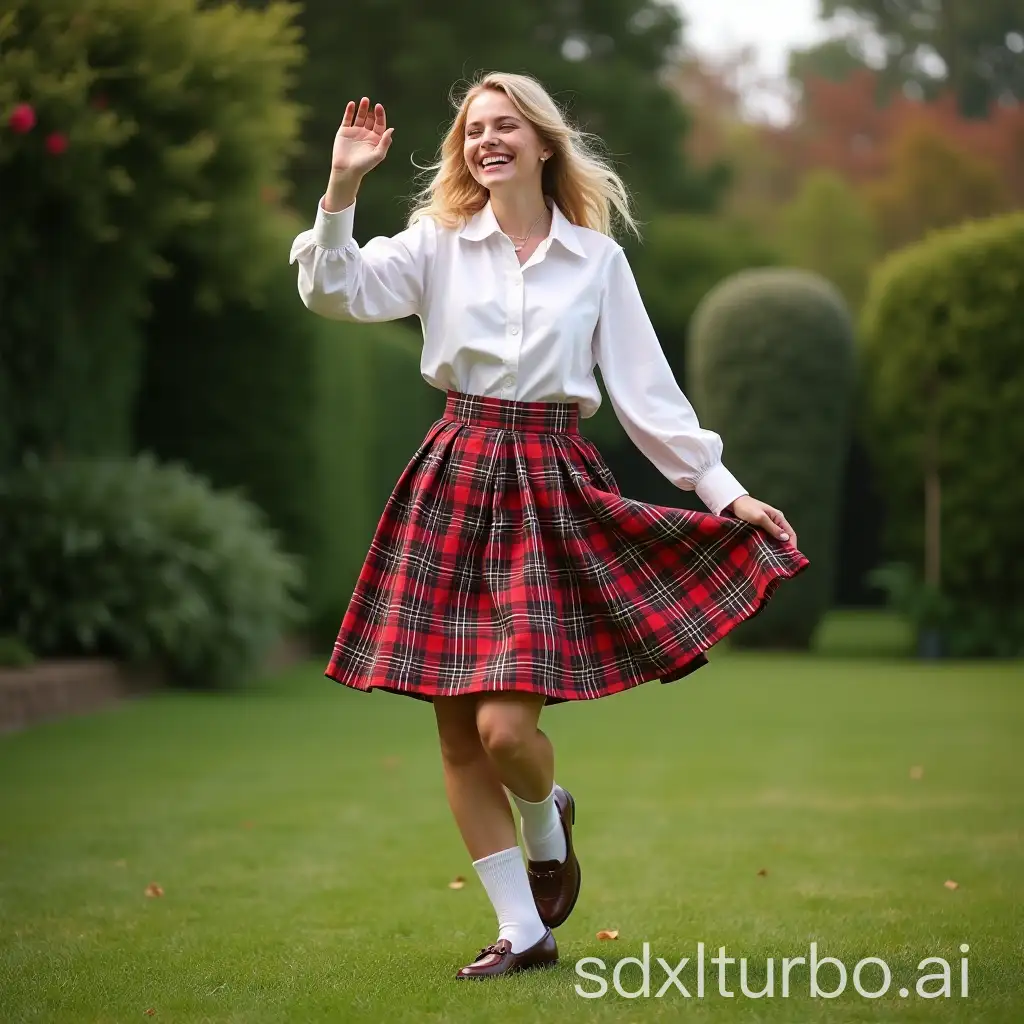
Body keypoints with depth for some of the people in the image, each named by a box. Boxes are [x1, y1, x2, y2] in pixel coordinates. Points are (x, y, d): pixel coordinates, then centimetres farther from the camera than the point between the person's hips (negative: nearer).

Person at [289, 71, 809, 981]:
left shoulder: (598, 258, 5)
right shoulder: (439, 243, 5)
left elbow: (646, 390, 6)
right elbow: (337, 291, -8)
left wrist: (725, 489, 1)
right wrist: (342, 188, -19)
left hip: (554, 490, -2)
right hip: (455, 485, 2)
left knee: (505, 725, -14)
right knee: (458, 735, 2)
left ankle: (547, 819, 22)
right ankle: (524, 931, 14)